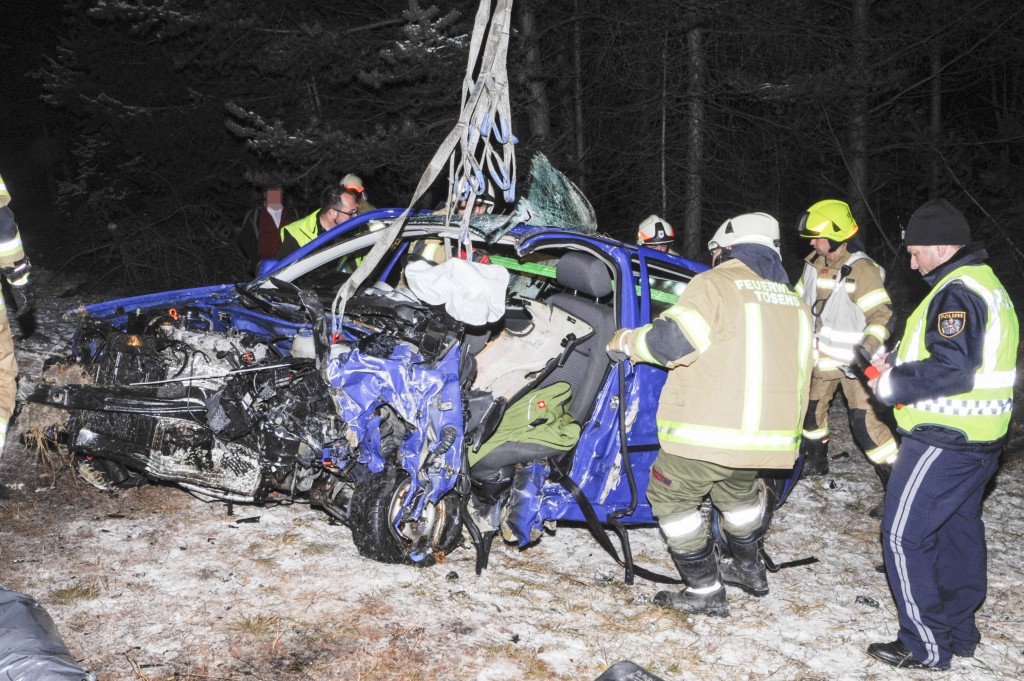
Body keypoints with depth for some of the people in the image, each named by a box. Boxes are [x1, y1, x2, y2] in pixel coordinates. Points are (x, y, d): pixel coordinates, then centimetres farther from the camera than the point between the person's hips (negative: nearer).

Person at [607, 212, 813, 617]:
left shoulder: (716, 285, -7)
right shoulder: (794, 303, 15)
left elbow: (672, 340, -17)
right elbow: (799, 368, 19)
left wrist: (626, 341, -1)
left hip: (710, 433, -7)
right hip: (769, 435, 8)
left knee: (670, 495, 9)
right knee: (738, 491, 32)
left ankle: (706, 591, 10)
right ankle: (750, 570, 44)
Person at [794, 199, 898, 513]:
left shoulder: (863, 270, -20)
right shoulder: (814, 264, 3)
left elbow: (882, 314, -23)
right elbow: (800, 302, 17)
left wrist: (868, 346, -35)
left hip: (854, 361, -8)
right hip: (821, 357, 8)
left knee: (866, 423, -14)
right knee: (810, 409, 19)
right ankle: (816, 461, 43)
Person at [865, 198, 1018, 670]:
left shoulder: (956, 292, -19)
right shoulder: (986, 284, 14)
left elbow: (952, 367, -29)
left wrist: (892, 384, -16)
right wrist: (899, 362, 9)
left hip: (944, 442, -11)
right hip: (980, 438, 11)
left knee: (903, 536, -3)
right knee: (959, 529, 20)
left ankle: (926, 646, 3)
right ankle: (959, 629, 33)